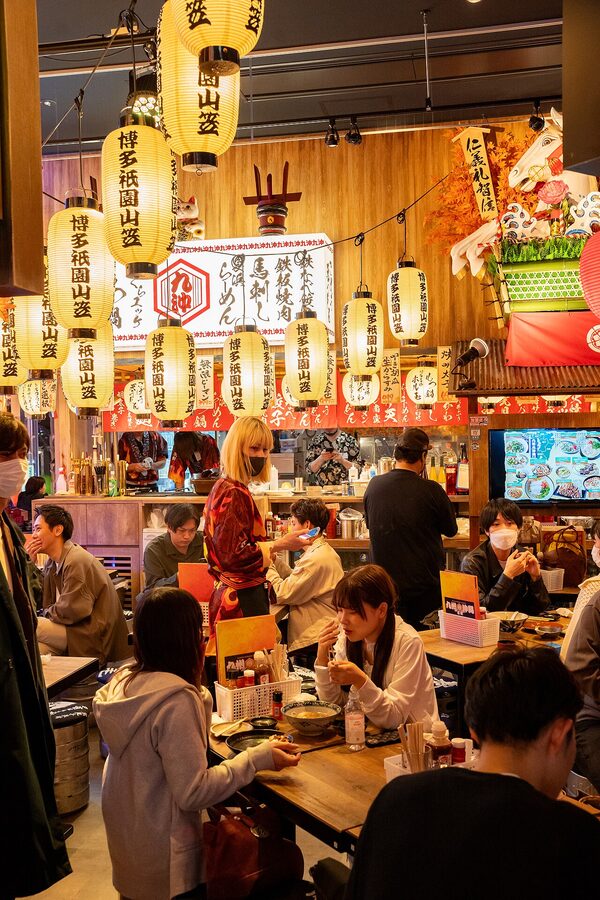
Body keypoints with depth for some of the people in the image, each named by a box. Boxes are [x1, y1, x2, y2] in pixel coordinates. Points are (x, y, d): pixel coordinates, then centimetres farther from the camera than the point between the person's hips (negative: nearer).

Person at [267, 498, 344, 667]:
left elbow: (284, 594, -18)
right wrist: (273, 558, 8)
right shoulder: (323, 551, 14)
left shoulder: (316, 559, -21)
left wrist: (267, 566, -5)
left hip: (314, 643, -10)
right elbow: (295, 579, 15)